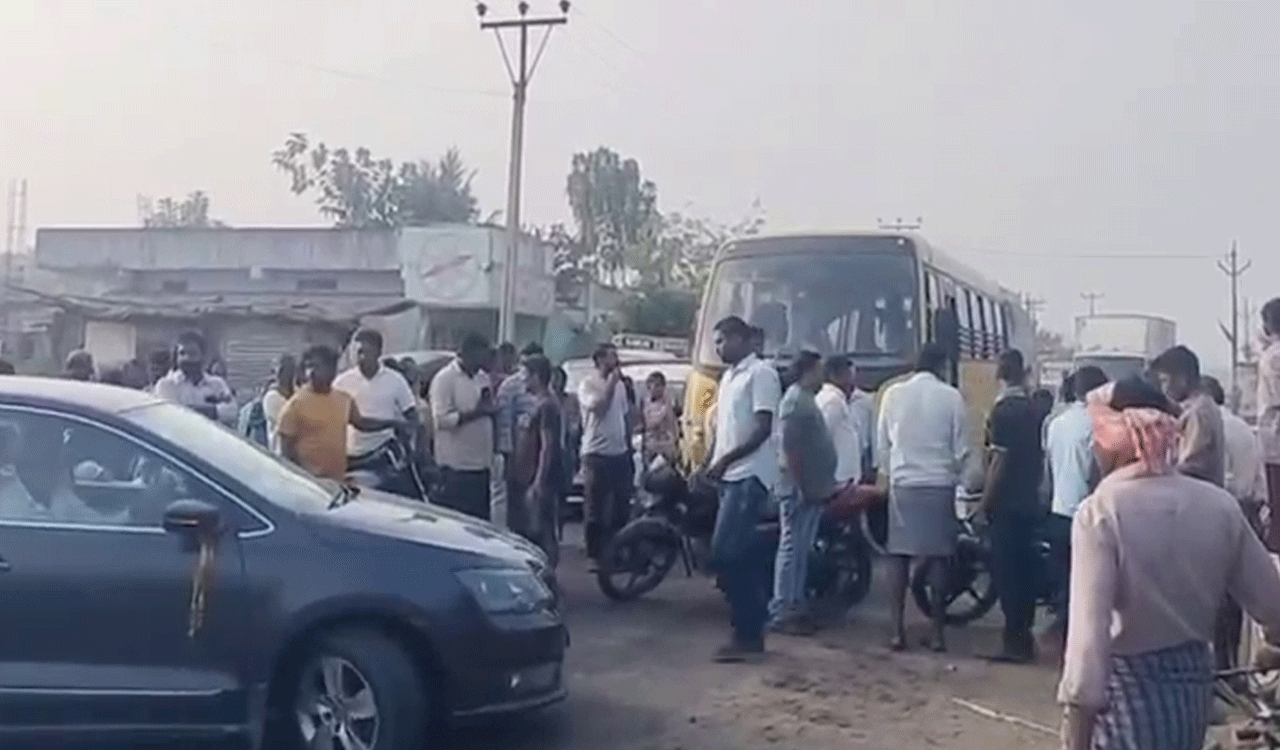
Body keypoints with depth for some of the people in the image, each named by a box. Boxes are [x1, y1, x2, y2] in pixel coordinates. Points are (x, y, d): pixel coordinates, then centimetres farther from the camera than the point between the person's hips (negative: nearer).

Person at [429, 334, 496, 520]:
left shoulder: (483, 378, 14)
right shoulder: (444, 379, -7)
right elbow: (442, 419, -17)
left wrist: (489, 409, 1)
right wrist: (476, 412, -20)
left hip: (482, 463, 7)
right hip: (456, 465, -7)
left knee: (481, 519, 9)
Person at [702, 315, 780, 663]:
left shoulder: (761, 374, -9)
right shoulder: (728, 377, 19)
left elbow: (763, 429, -17)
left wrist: (725, 460, -22)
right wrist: (708, 465, 13)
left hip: (750, 475, -9)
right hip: (731, 476, 9)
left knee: (725, 553, -14)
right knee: (743, 555, 10)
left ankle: (746, 635, -6)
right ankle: (752, 633, 15)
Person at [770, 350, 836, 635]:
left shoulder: (806, 399, 18)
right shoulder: (796, 400, -14)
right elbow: (790, 448, -21)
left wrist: (825, 484, 21)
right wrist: (803, 486, -23)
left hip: (812, 488, 10)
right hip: (801, 489, -10)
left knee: (801, 550, 12)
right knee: (792, 548, -8)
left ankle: (796, 607, 18)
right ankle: (781, 613, -5)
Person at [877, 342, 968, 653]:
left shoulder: (893, 394, 0)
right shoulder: (951, 397, -4)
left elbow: (881, 444, 5)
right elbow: (961, 449, -1)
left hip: (903, 484, 1)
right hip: (939, 485, -1)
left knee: (899, 556, 6)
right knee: (938, 558, 5)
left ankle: (897, 630, 4)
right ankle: (938, 631, 8)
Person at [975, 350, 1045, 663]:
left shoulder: (1004, 410, -14)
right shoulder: (1034, 410, 8)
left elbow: (999, 461, -17)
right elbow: (1040, 457, 13)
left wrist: (984, 502, -11)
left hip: (1006, 503, -8)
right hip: (1029, 502, 8)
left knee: (1006, 571, -3)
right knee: (1023, 569, 12)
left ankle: (1015, 640, -3)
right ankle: (1024, 637, 18)